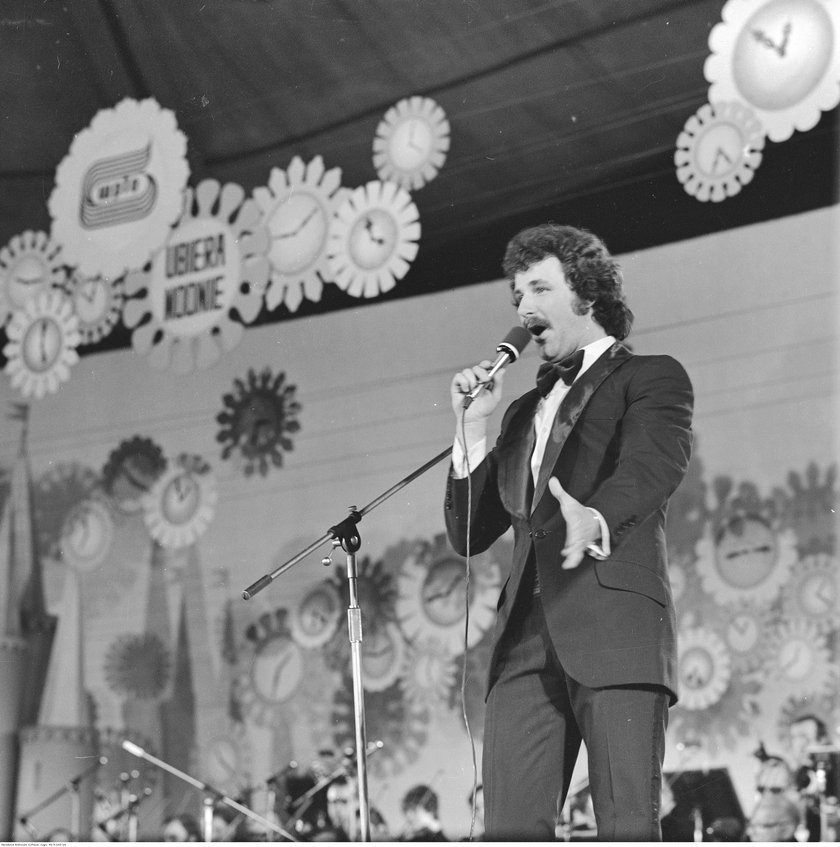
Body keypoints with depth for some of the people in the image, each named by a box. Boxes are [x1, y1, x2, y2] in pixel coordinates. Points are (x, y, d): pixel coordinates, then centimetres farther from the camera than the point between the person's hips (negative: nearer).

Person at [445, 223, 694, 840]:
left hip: (615, 627, -5)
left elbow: (649, 468, -12)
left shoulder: (652, 378, 11)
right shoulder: (525, 412, 30)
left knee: (628, 829, -14)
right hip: (528, 640, 6)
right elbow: (469, 535, 25)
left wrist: (593, 519, -35)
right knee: (511, 830, -7)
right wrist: (473, 426, 13)